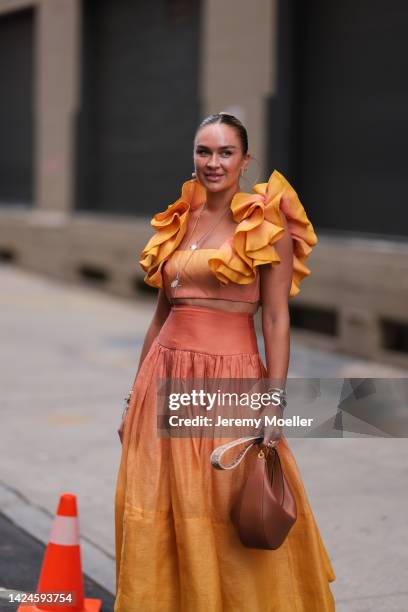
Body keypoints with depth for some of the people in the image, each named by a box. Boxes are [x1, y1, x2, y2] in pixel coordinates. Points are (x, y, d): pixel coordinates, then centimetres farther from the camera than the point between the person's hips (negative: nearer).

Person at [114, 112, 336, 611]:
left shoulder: (267, 224, -4)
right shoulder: (177, 221, 12)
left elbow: (276, 319, -7)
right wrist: (135, 397, 15)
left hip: (230, 379, -5)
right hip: (166, 379, 5)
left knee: (233, 521, 0)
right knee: (158, 512, 8)